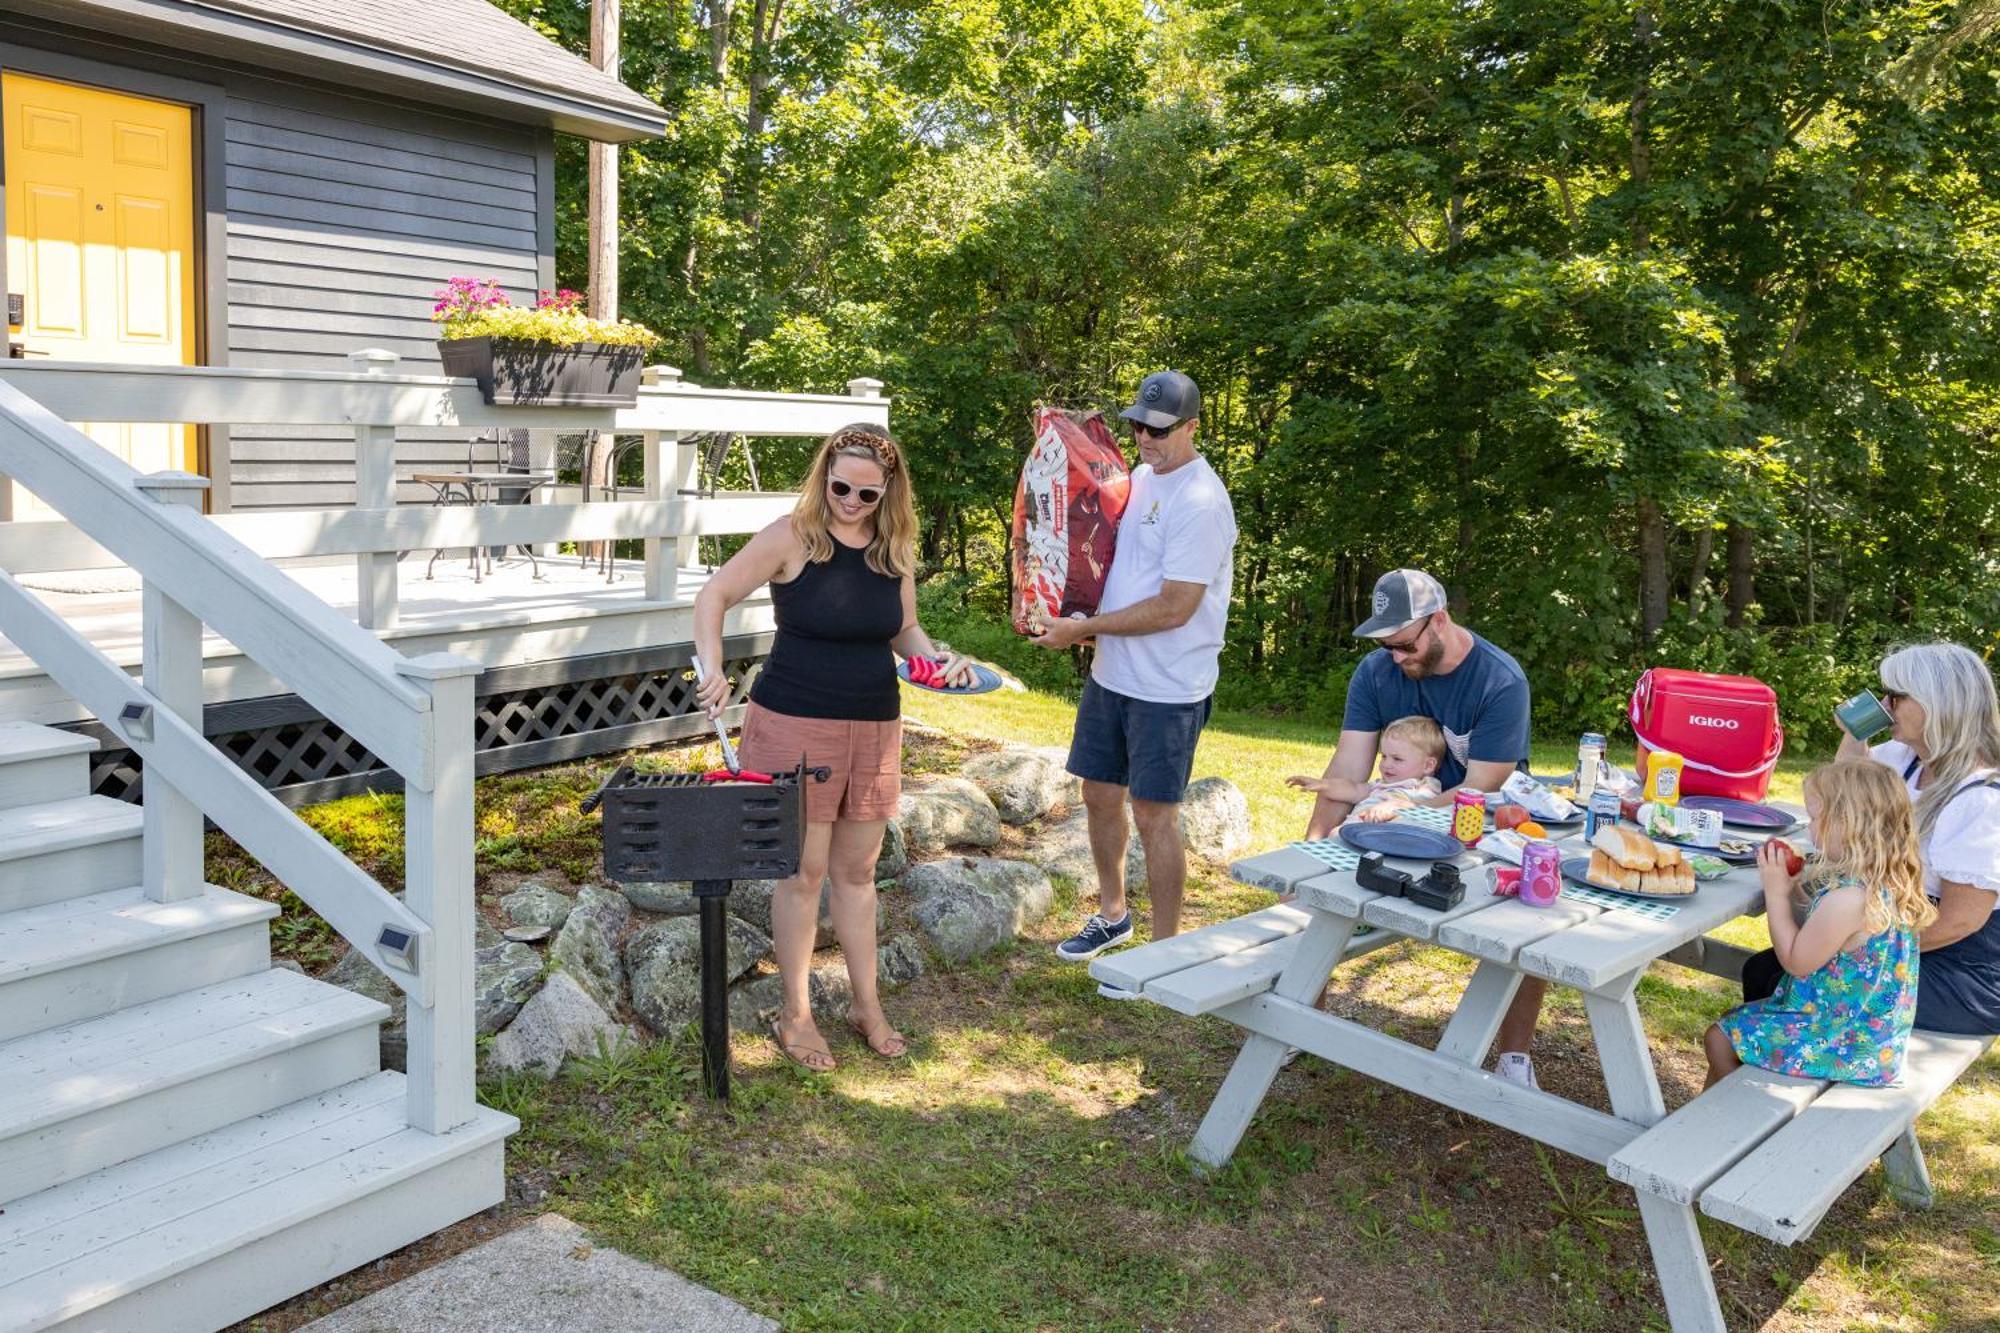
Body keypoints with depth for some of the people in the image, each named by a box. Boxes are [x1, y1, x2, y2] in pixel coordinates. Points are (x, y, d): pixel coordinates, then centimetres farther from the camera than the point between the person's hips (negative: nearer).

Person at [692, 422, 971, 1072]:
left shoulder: (895, 549, 3)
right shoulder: (793, 536, -11)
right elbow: (714, 596, -7)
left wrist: (939, 659, -7)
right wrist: (713, 669, -22)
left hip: (876, 727, 5)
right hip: (794, 725, -4)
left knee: (857, 870, 15)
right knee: (805, 870, 3)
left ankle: (867, 1005, 28)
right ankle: (795, 1015, 17)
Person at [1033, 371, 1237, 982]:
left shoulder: (1200, 502, -19)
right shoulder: (1139, 477, 9)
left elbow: (1173, 609, -23)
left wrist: (1083, 628, -17)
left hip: (1167, 689, -8)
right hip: (1111, 674, 8)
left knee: (1154, 816, 0)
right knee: (1100, 796, 16)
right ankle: (1112, 914, 37)